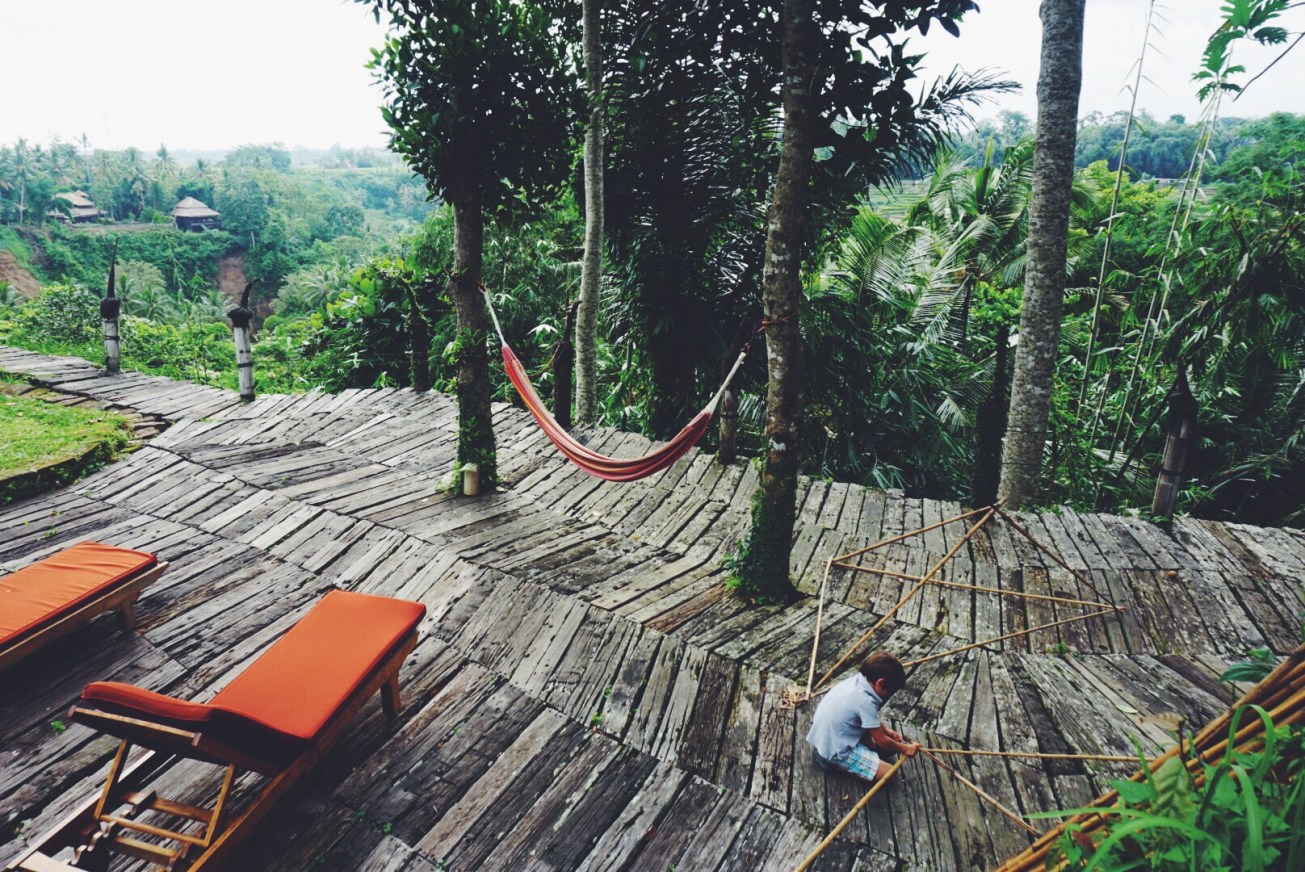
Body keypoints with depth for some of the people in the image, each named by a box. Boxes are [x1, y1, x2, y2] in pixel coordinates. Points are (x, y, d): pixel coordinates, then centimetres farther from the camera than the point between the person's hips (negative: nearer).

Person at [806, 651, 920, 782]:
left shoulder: (856, 679, -3)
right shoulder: (865, 701, -27)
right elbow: (881, 741, -12)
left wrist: (885, 730, 13)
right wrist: (904, 748, 2)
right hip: (835, 750, -9)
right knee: (888, 772, -8)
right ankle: (834, 760, -2)